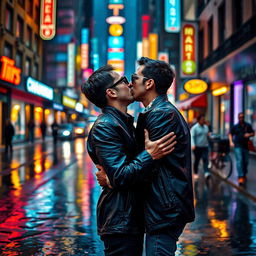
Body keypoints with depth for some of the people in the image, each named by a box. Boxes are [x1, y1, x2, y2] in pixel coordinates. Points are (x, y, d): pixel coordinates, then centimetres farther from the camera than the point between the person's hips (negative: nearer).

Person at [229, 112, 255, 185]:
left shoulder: (248, 126, 5)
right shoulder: (235, 127, 2)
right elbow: (230, 134, 11)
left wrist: (249, 134, -11)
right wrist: (231, 142, -2)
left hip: (246, 146, 3)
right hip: (238, 146, -3)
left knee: (245, 161, 11)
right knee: (239, 161, -14)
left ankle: (244, 175, 33)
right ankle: (240, 177, -17)